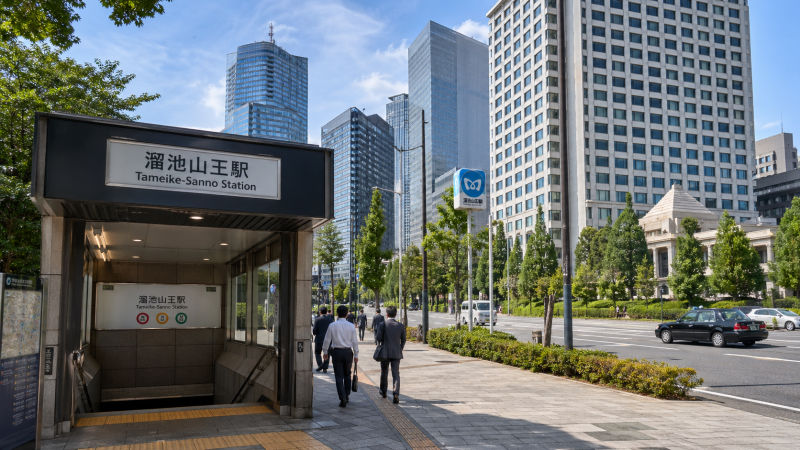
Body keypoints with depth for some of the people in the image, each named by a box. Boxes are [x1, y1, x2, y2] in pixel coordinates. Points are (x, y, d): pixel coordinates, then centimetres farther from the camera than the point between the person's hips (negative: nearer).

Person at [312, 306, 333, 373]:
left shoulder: (317, 320, -7)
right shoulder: (331, 320, 0)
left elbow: (314, 331, -11)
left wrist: (313, 332, 11)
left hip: (319, 339, -2)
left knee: (317, 352, 17)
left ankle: (319, 365, 1)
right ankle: (325, 368, 6)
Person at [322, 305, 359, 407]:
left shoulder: (332, 325, -4)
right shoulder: (351, 326, -2)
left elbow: (327, 340, 1)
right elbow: (355, 342, 0)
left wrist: (325, 352, 14)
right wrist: (356, 355, 7)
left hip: (336, 352, -1)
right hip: (348, 352, 1)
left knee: (339, 376, 2)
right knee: (347, 374, 19)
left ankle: (342, 398, -6)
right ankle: (347, 396, 26)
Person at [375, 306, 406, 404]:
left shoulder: (382, 325, -8)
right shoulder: (400, 326, -1)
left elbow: (378, 338, -11)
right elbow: (403, 340, 5)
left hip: (385, 353, -1)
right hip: (396, 353, 1)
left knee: (384, 372, 18)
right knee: (396, 374, 0)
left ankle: (383, 391, 33)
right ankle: (396, 394, -15)